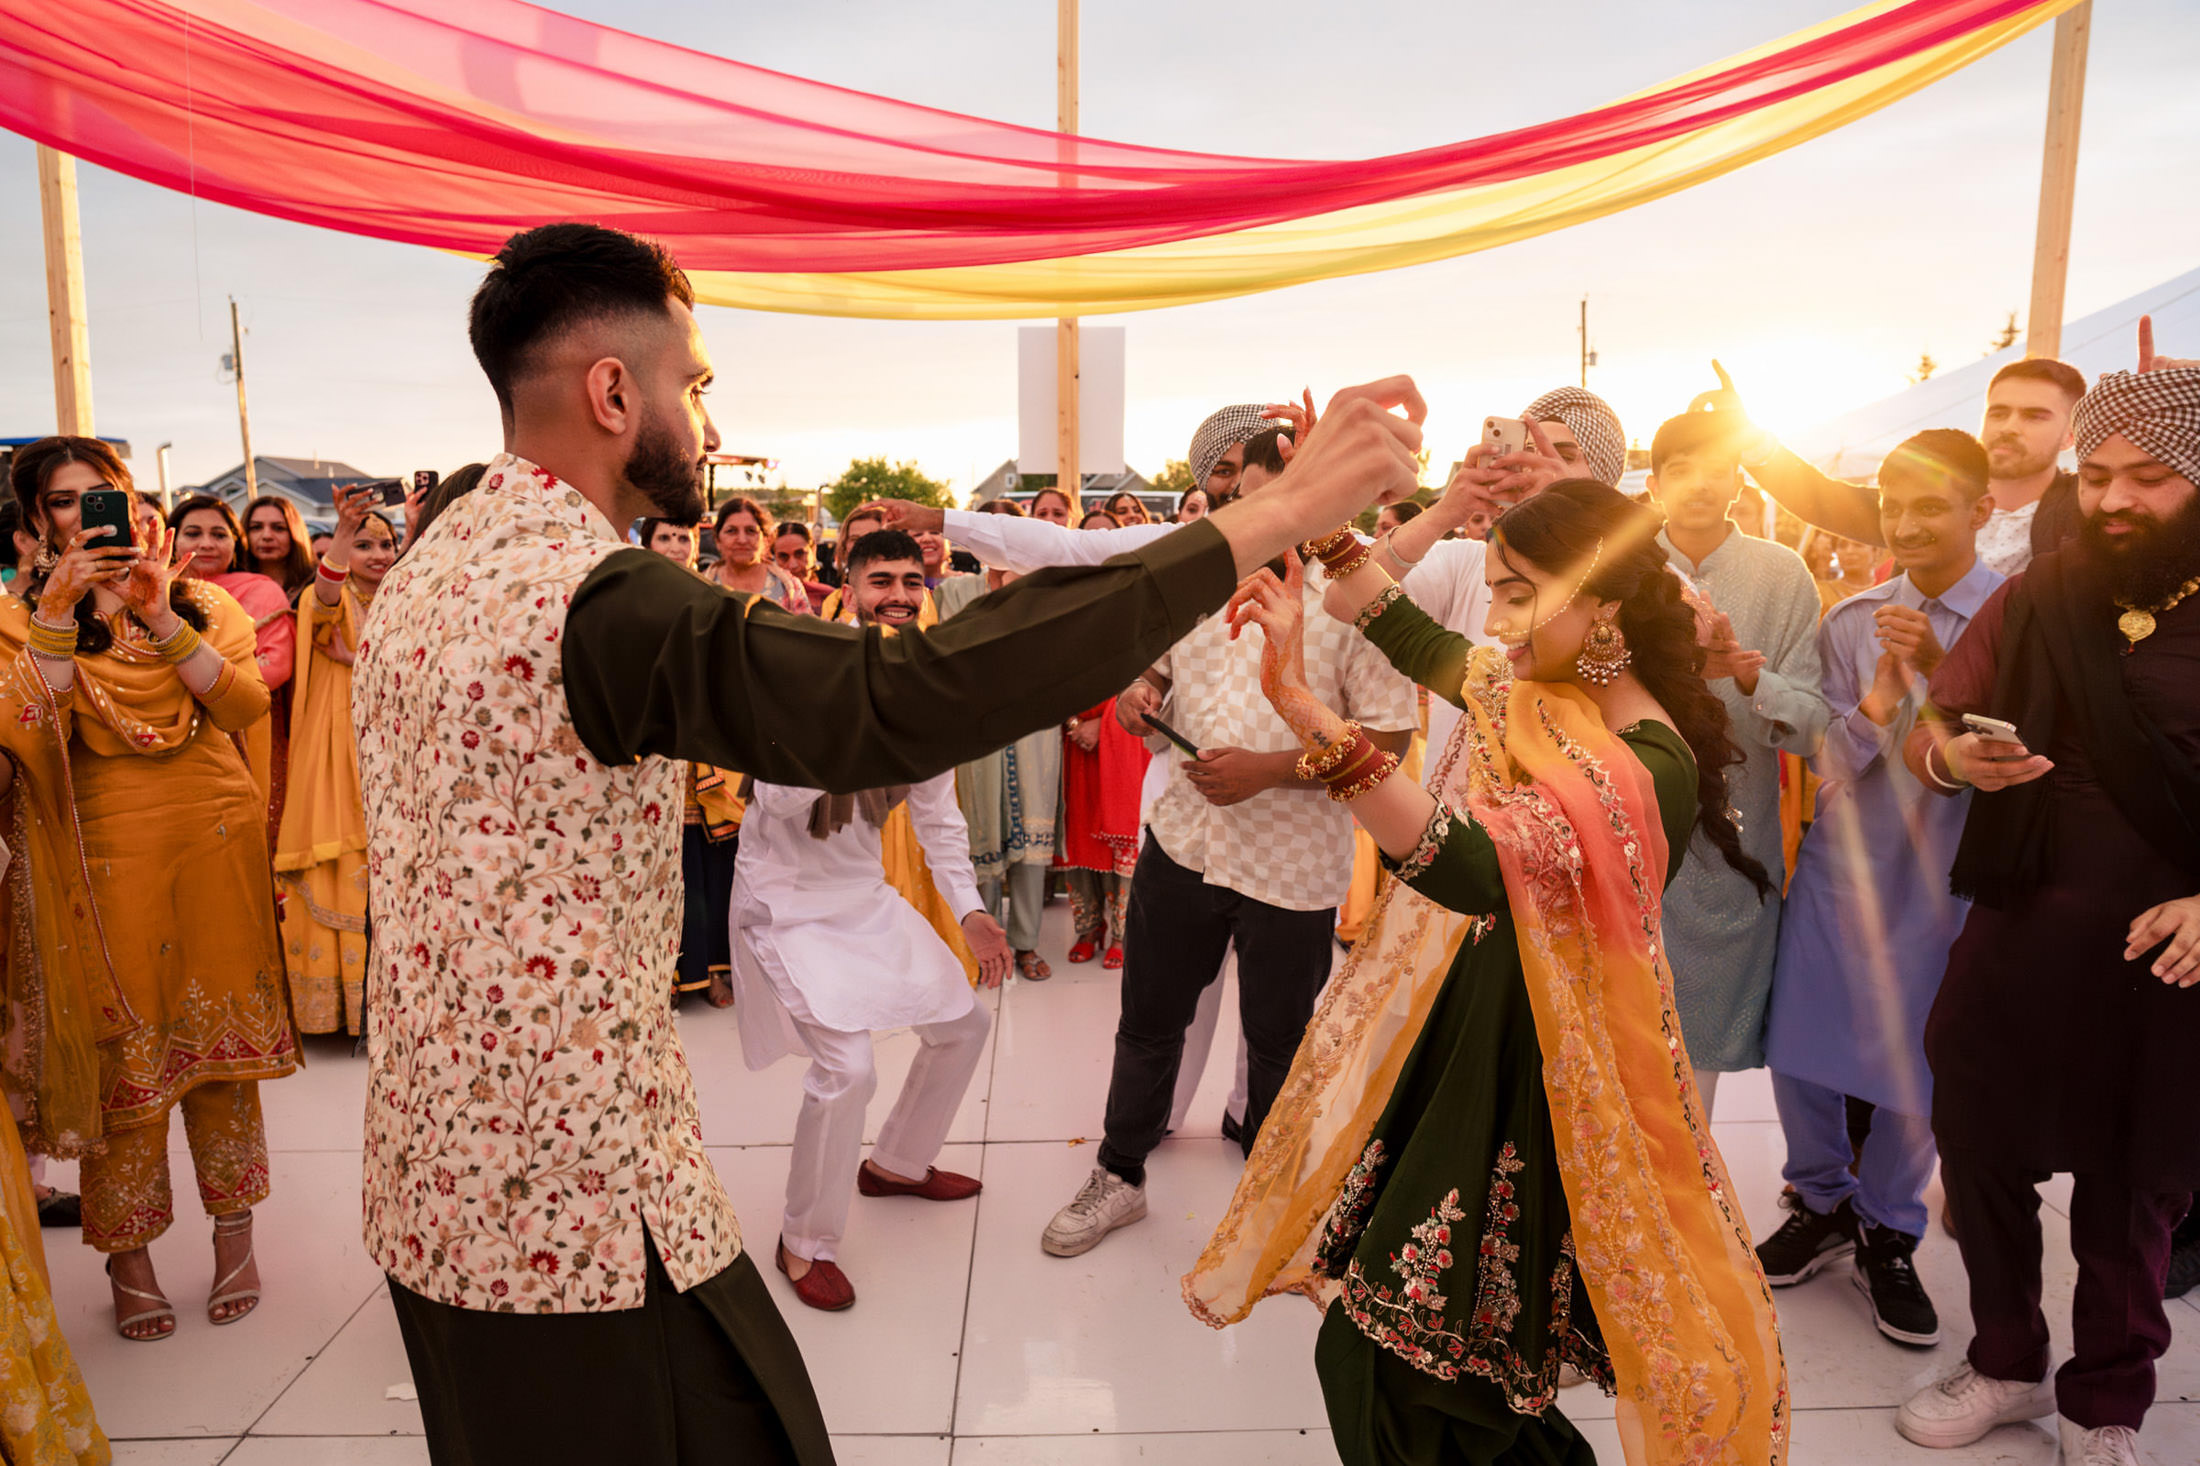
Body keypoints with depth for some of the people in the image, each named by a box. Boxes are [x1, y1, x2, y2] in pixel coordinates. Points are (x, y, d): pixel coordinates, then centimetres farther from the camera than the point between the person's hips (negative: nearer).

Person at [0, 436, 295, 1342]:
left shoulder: (203, 603, 8)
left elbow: (245, 703, -9)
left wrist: (159, 616, -16)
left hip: (214, 843, 1)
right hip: (103, 857, -1)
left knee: (217, 1036, 7)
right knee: (121, 1051, 2)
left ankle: (234, 1233, 21)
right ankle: (129, 1256, 18)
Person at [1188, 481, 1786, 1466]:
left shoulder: (1649, 766, -23)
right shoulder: (1530, 691, 1)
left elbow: (1476, 869, -37)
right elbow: (1421, 642, 18)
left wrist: (1303, 705, -45)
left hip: (1532, 1077, -8)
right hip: (1454, 1029, 8)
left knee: (1402, 1359, 1)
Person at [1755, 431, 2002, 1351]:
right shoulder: (1851, 621, 2)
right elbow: (1831, 766, -2)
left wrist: (1940, 668, -25)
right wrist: (1882, 695, -19)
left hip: (1943, 871, -2)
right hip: (1843, 861, 3)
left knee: (1913, 1068, 7)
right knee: (1799, 1049, 9)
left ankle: (1886, 1234, 32)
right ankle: (1822, 1207, 35)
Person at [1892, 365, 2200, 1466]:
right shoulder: (2038, 600, 2)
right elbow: (1924, 737, 7)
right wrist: (1953, 756, -16)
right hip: (2018, 936, 2)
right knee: (1980, 1154, 11)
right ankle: (2007, 1362, 36)